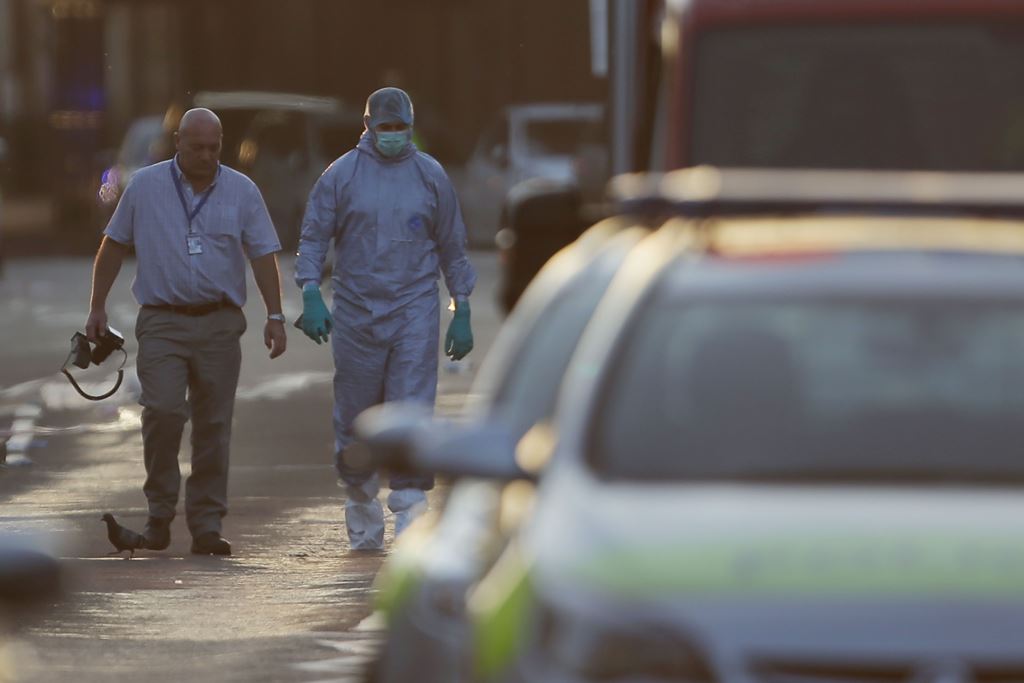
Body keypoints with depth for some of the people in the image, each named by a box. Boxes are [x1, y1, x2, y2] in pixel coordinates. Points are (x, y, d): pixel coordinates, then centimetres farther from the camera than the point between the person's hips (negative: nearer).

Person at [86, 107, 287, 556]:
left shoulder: (241, 191, 4)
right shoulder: (145, 187, 3)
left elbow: (264, 256, 4)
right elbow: (113, 246, 10)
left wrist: (274, 317, -4)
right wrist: (98, 307, 8)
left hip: (219, 323, 2)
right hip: (163, 321, -1)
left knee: (213, 425, 1)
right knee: (163, 410, -17)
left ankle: (206, 526, 6)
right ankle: (160, 511, -1)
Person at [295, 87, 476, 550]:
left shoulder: (430, 176, 6)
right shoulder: (341, 176, 2)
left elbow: (452, 248, 12)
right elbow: (313, 238, 0)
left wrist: (462, 312, 9)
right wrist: (310, 295, -14)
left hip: (415, 312, 0)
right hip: (356, 313, 0)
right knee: (356, 420, 5)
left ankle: (410, 510, -13)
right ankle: (361, 502, 25)